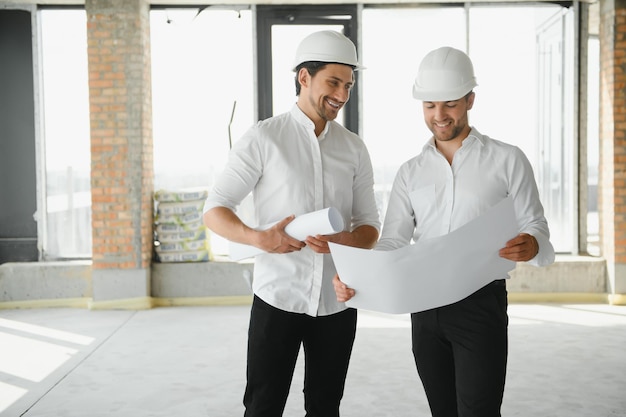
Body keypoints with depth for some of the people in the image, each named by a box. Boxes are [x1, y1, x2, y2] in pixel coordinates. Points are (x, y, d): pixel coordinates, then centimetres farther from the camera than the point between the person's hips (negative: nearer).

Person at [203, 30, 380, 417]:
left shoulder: (354, 148, 7)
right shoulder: (264, 138, -4)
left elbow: (370, 227, 7)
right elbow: (214, 211, -4)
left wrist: (341, 240, -15)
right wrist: (257, 237, -23)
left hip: (337, 300, 4)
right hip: (279, 297, -3)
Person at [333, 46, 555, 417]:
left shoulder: (508, 160, 0)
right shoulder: (411, 173, 10)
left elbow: (536, 229, -2)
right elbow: (393, 243, 2)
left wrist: (530, 246, -27)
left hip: (481, 303, -4)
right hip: (425, 308, 4)